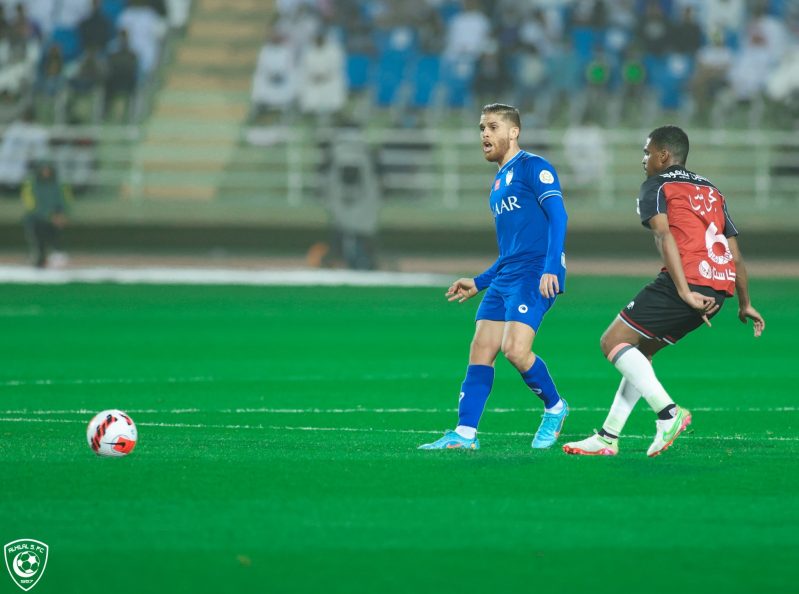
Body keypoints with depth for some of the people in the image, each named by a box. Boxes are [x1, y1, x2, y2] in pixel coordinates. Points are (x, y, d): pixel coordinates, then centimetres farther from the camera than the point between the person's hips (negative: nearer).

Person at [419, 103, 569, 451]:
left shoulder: (533, 167, -4)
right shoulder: (498, 185, 23)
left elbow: (558, 216, -14)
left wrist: (551, 268, -25)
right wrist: (478, 283, 26)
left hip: (536, 274, -9)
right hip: (505, 278, 9)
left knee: (515, 349, -19)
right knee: (480, 352, 1)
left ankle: (554, 408, 4)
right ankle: (465, 434, 1)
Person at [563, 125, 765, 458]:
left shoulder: (656, 186, 5)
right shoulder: (711, 190, 26)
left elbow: (665, 237, -12)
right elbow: (735, 253, 24)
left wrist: (685, 293, -21)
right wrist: (745, 304, 30)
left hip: (687, 280, -8)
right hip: (720, 289, 8)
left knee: (613, 342, -1)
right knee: (640, 350, 20)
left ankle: (668, 413, -15)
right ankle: (608, 438, 18)